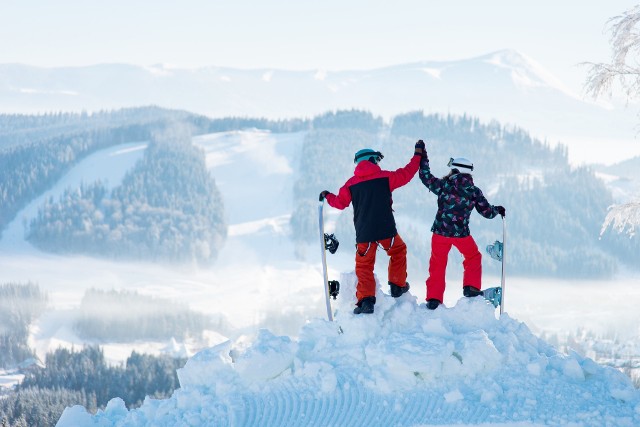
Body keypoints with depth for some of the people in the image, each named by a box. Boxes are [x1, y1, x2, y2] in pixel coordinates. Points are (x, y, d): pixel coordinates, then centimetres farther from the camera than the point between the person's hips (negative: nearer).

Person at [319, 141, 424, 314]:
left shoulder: (351, 183, 3)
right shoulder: (385, 177, -1)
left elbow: (340, 202, 12)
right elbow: (406, 174, 6)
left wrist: (327, 196, 33)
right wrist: (418, 155, 20)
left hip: (363, 234, 1)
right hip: (386, 231, -1)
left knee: (364, 266, 6)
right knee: (398, 251, 27)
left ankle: (366, 299, -12)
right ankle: (397, 285, 27)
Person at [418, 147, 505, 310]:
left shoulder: (444, 185, -6)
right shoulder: (474, 192, -2)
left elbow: (426, 177, 4)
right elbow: (487, 211, 5)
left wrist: (422, 157, 14)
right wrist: (498, 210, 27)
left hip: (440, 232, 0)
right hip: (462, 233, 0)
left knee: (437, 265, 12)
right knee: (473, 257, 25)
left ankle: (433, 298, 9)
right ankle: (471, 287, 17)